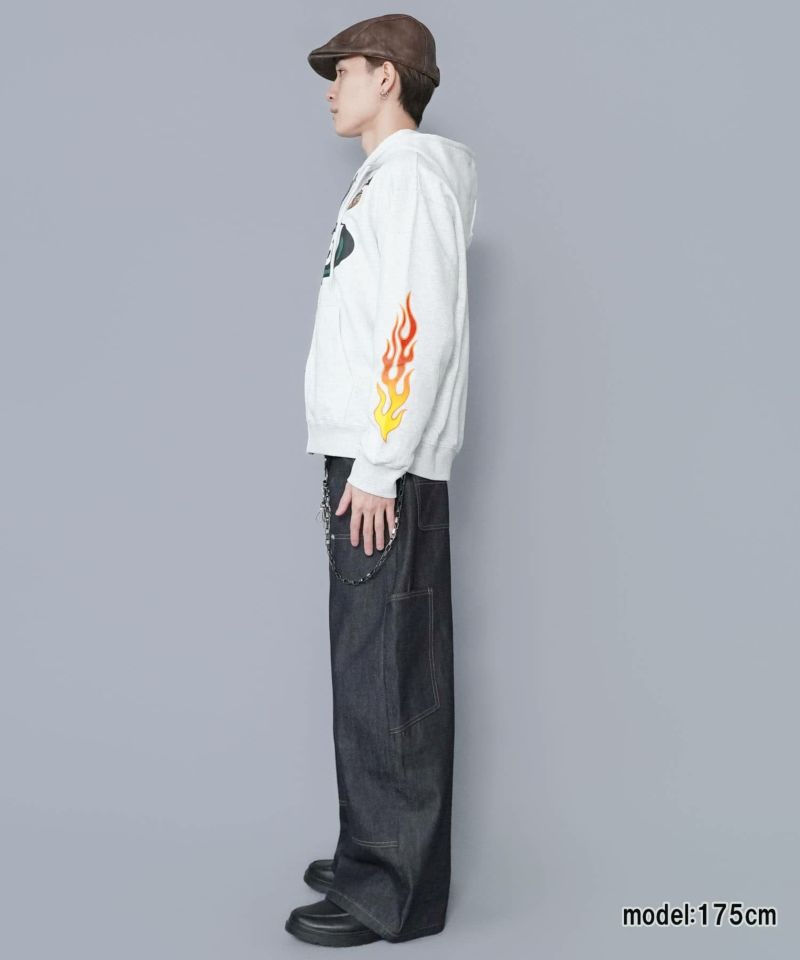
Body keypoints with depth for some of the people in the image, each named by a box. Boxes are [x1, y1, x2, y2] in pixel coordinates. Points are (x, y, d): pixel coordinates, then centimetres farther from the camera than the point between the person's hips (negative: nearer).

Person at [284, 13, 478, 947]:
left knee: (386, 678, -6)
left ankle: (393, 892, 2)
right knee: (370, 672, 13)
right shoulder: (379, 180, 22)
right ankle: (376, 854, 23)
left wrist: (379, 465, -19)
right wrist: (357, 464, 16)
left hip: (390, 469, -9)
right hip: (364, 461, 10)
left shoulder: (414, 172, -7)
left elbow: (425, 325, -17)